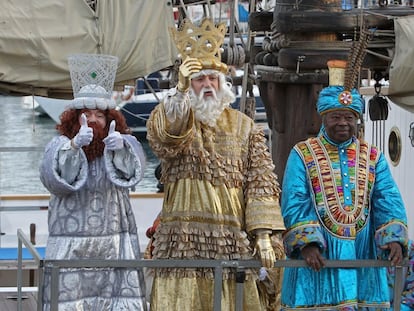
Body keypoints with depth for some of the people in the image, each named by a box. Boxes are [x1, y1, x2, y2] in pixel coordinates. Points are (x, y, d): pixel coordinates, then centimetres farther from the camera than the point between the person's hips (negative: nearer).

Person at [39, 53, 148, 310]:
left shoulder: (123, 143, 6)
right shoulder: (60, 145, 5)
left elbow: (133, 170, -15)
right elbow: (53, 178, -15)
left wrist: (120, 148, -36)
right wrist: (73, 145, -31)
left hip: (115, 240, 0)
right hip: (72, 243, 0)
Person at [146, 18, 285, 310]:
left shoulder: (244, 127, 13)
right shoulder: (172, 118, 8)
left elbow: (260, 181, 7)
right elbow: (164, 133, -18)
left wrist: (263, 234, -3)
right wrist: (181, 89, -31)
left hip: (232, 239, 2)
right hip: (184, 239, -2)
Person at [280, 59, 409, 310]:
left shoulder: (373, 157, 11)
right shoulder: (302, 155, 4)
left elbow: (389, 203, 2)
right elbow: (295, 205, -5)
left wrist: (394, 239, -16)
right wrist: (307, 244, -19)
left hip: (363, 258, 2)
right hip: (317, 258, -2)